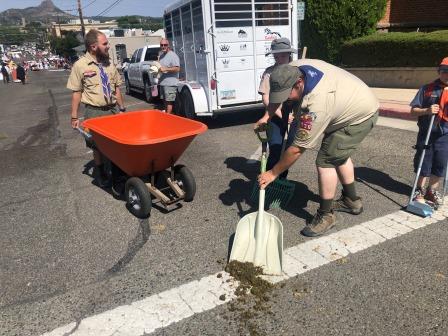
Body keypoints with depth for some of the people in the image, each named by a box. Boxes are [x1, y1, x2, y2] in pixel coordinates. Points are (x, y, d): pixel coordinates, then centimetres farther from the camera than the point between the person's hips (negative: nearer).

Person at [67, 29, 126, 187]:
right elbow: (76, 92, -5)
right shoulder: (80, 65, -7)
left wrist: (122, 108, 9)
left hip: (112, 109, 3)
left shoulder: (109, 63, 6)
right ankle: (99, 172, 28)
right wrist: (74, 117, -5)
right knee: (98, 145, 8)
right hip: (94, 112, -3)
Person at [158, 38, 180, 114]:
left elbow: (177, 68, -21)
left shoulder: (172, 55, -12)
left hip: (170, 83, -9)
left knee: (169, 102, -9)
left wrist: (165, 69, -24)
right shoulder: (161, 55, 17)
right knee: (165, 101, 16)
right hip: (162, 82, 10)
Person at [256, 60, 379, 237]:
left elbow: (297, 149, -33)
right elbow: (277, 94, 4)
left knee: (325, 160, -15)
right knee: (339, 154, 21)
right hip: (356, 100, 10)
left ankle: (326, 215, 0)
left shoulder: (315, 105, -41)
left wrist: (272, 173, -23)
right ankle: (351, 201, 37)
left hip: (361, 116, -10)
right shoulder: (293, 69, -19)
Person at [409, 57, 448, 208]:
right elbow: (413, 110, -2)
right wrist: (427, 110, -20)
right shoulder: (427, 89, -1)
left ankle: (432, 191, 28)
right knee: (423, 164, 7)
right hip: (426, 133, -2)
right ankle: (419, 190, 27)